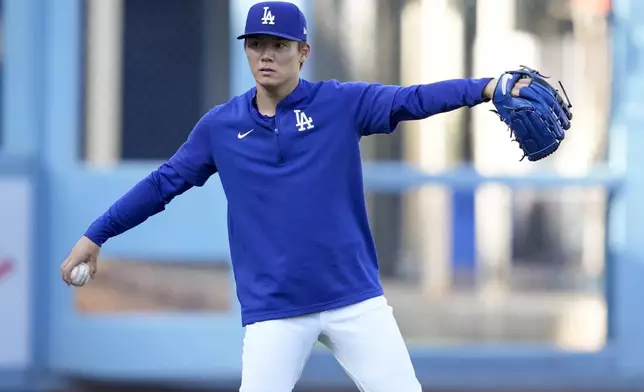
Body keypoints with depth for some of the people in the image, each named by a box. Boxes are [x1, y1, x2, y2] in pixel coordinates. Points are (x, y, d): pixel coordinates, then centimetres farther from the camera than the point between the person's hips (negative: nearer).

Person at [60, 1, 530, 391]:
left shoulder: (342, 103, 0)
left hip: (356, 300, -1)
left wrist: (484, 88, -30)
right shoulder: (220, 126, 6)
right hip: (273, 311, 1)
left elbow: (413, 99, -13)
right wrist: (96, 235, 15)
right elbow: (163, 184, 15)